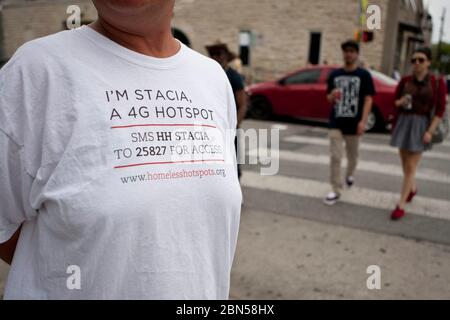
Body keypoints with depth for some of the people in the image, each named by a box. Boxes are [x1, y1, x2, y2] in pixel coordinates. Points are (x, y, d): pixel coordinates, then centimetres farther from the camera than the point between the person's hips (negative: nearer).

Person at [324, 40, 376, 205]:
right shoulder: (334, 74, 7)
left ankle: (350, 174, 46)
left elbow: (368, 99, -7)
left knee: (352, 156, 16)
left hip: (353, 124, -2)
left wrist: (363, 121, -18)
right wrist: (332, 96, -12)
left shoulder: (364, 75, -2)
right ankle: (336, 191, 2)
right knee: (335, 157, -4)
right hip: (336, 123, 2)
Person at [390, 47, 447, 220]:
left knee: (410, 167, -4)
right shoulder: (405, 80, 1)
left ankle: (401, 205, 3)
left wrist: (430, 131, -14)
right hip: (403, 123, 3)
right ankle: (413, 188, 45)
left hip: (421, 125, -3)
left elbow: (440, 110, -6)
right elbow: (394, 101, 10)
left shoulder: (437, 83, -6)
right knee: (405, 163, 16)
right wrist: (400, 102, -13)